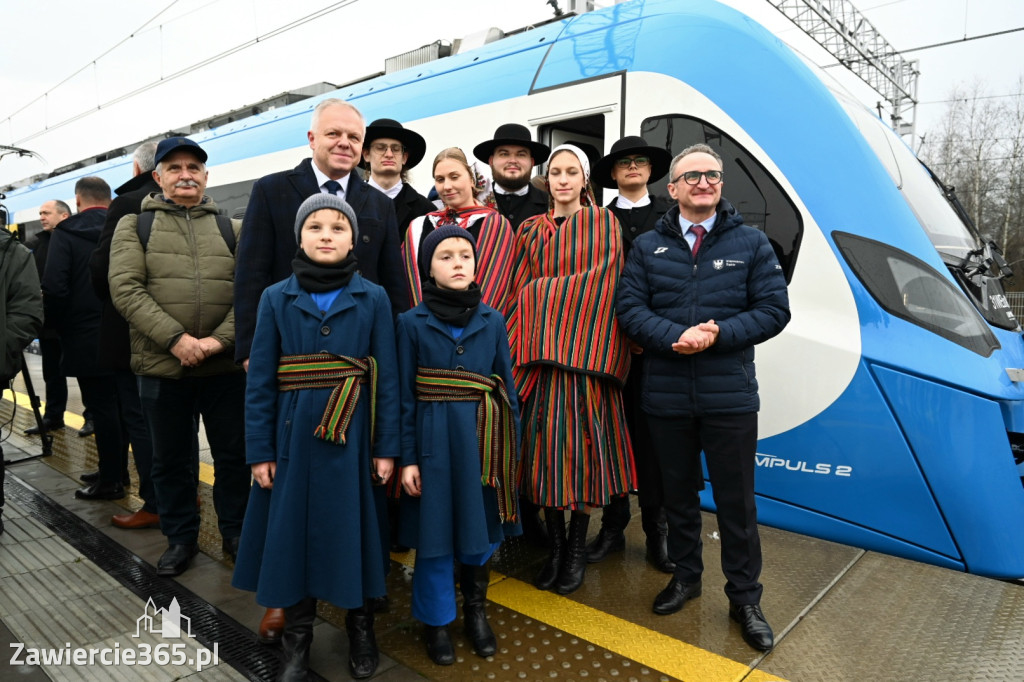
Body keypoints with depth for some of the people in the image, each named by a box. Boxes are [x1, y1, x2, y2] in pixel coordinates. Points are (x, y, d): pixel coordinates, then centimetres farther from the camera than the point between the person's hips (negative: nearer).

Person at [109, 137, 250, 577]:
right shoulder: (134, 226, 6)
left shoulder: (231, 228, 8)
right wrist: (175, 338, -17)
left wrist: (220, 339, -16)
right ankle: (181, 537, 30)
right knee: (170, 458, 13)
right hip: (161, 366, 0)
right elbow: (125, 289, -6)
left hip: (226, 366, 0)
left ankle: (235, 532, 28)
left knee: (233, 454, 9)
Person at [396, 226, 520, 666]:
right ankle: (436, 620, 30)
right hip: (433, 441, -2)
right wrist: (407, 458, -5)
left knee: (480, 530, 12)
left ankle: (475, 610, 36)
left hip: (482, 440, 2)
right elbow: (405, 396, -2)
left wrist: (510, 450, 4)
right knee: (434, 535, 8)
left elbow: (507, 388, 6)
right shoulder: (412, 322, -1)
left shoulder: (492, 320, 4)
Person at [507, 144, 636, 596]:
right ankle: (555, 543, 15)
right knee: (544, 438, 1)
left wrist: (544, 290, -5)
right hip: (539, 345, 3)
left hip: (585, 346, -3)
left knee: (580, 438, -2)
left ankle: (578, 546, 13)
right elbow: (520, 288, 10)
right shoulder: (531, 230, 16)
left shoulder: (602, 222, 7)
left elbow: (602, 275, -7)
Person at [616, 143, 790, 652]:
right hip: (666, 396, 2)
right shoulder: (648, 246, 5)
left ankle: (745, 598, 26)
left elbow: (773, 310, -1)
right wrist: (676, 337, -19)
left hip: (730, 396, -1)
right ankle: (685, 575, 38)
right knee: (678, 492, 16)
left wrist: (718, 335, -16)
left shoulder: (751, 243, 4)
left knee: (735, 500, 7)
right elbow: (630, 309, -2)